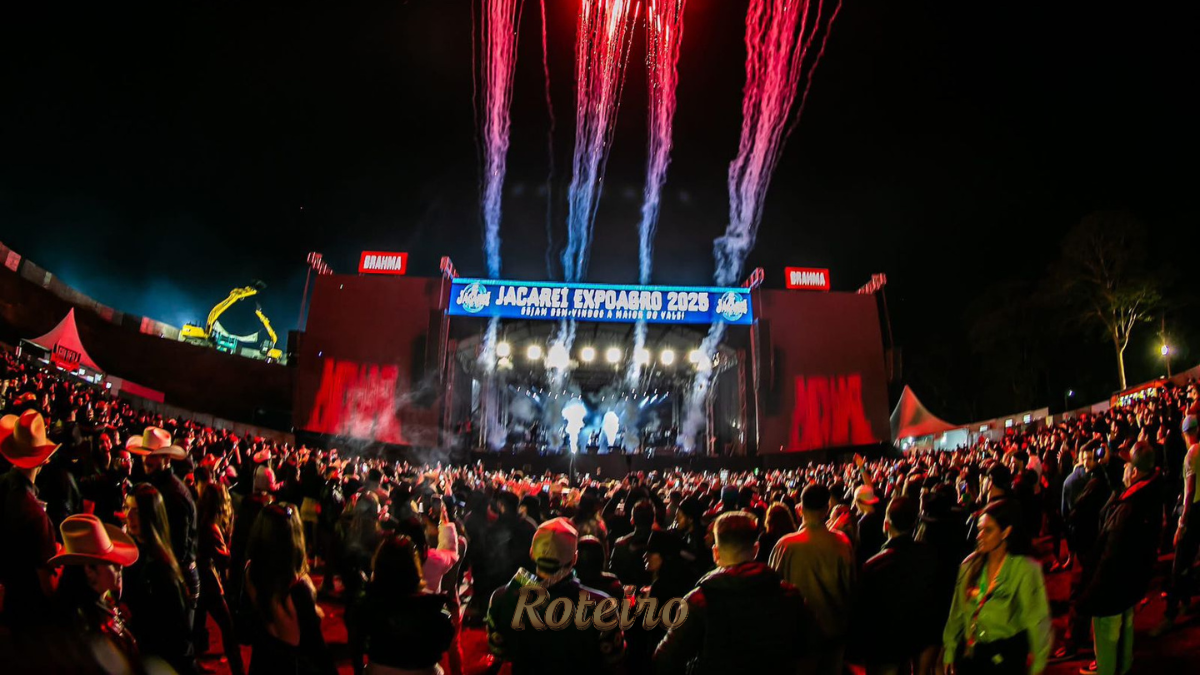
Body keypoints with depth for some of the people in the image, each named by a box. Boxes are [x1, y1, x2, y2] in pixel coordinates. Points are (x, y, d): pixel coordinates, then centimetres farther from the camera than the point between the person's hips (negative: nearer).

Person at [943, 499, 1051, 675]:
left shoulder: (1025, 569, -8)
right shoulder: (970, 565, 6)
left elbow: (1036, 621, -7)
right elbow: (957, 614, 9)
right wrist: (950, 653, 8)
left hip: (1005, 658, -4)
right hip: (969, 654, 4)